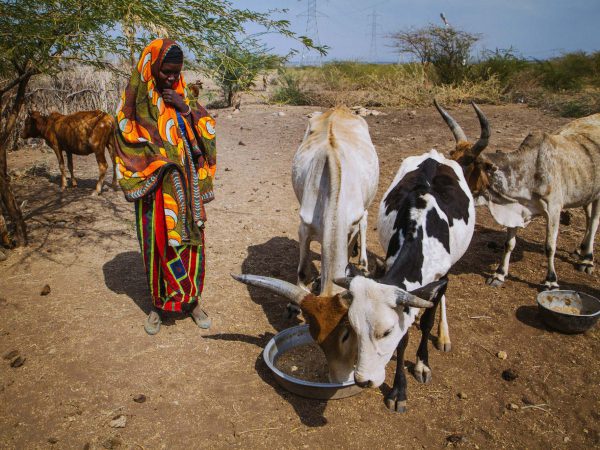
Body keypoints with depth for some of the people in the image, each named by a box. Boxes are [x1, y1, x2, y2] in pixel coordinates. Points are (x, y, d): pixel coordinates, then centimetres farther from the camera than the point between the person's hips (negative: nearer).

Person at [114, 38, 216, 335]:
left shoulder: (185, 96, 7)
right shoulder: (136, 99, -2)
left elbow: (207, 132, 2)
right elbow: (128, 138, -5)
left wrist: (186, 110, -12)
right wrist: (160, 159, -15)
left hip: (186, 187, 3)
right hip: (154, 188, -2)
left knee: (189, 241, 7)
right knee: (158, 243, 6)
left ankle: (191, 300, 24)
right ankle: (158, 305, 23)